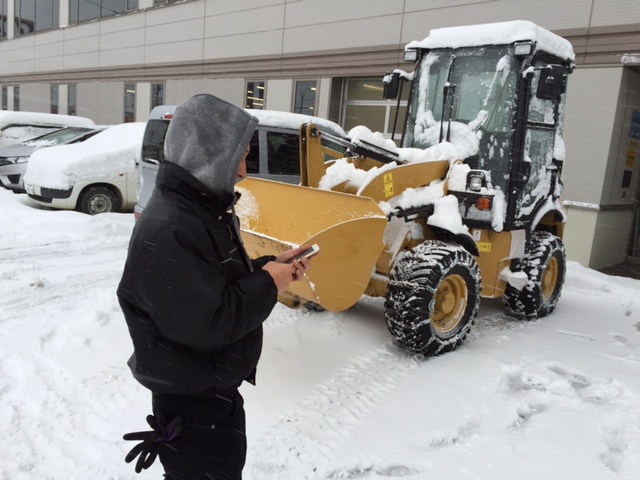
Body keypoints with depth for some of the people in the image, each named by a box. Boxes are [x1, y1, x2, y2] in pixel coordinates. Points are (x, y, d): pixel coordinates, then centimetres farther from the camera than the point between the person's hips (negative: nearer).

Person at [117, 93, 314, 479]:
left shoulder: (203, 209, 4)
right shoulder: (167, 233, -30)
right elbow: (205, 323, -33)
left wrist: (272, 265, -2)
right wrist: (268, 285, -21)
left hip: (217, 388, 10)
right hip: (191, 402, -10)